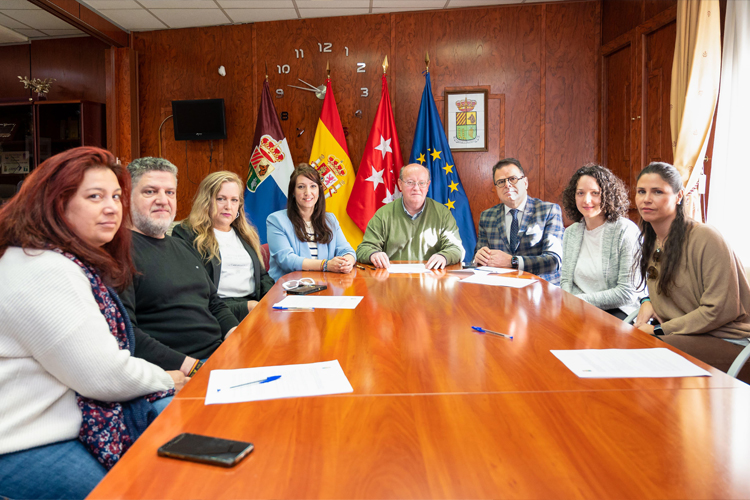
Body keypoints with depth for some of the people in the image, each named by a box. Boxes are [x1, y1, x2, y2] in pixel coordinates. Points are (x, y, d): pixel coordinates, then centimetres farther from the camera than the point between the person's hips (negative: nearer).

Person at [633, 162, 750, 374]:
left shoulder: (705, 238, -16)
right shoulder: (651, 241, 9)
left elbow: (721, 310, -18)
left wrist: (658, 330, -16)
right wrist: (648, 302, -1)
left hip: (727, 342, -7)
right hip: (686, 334, 7)